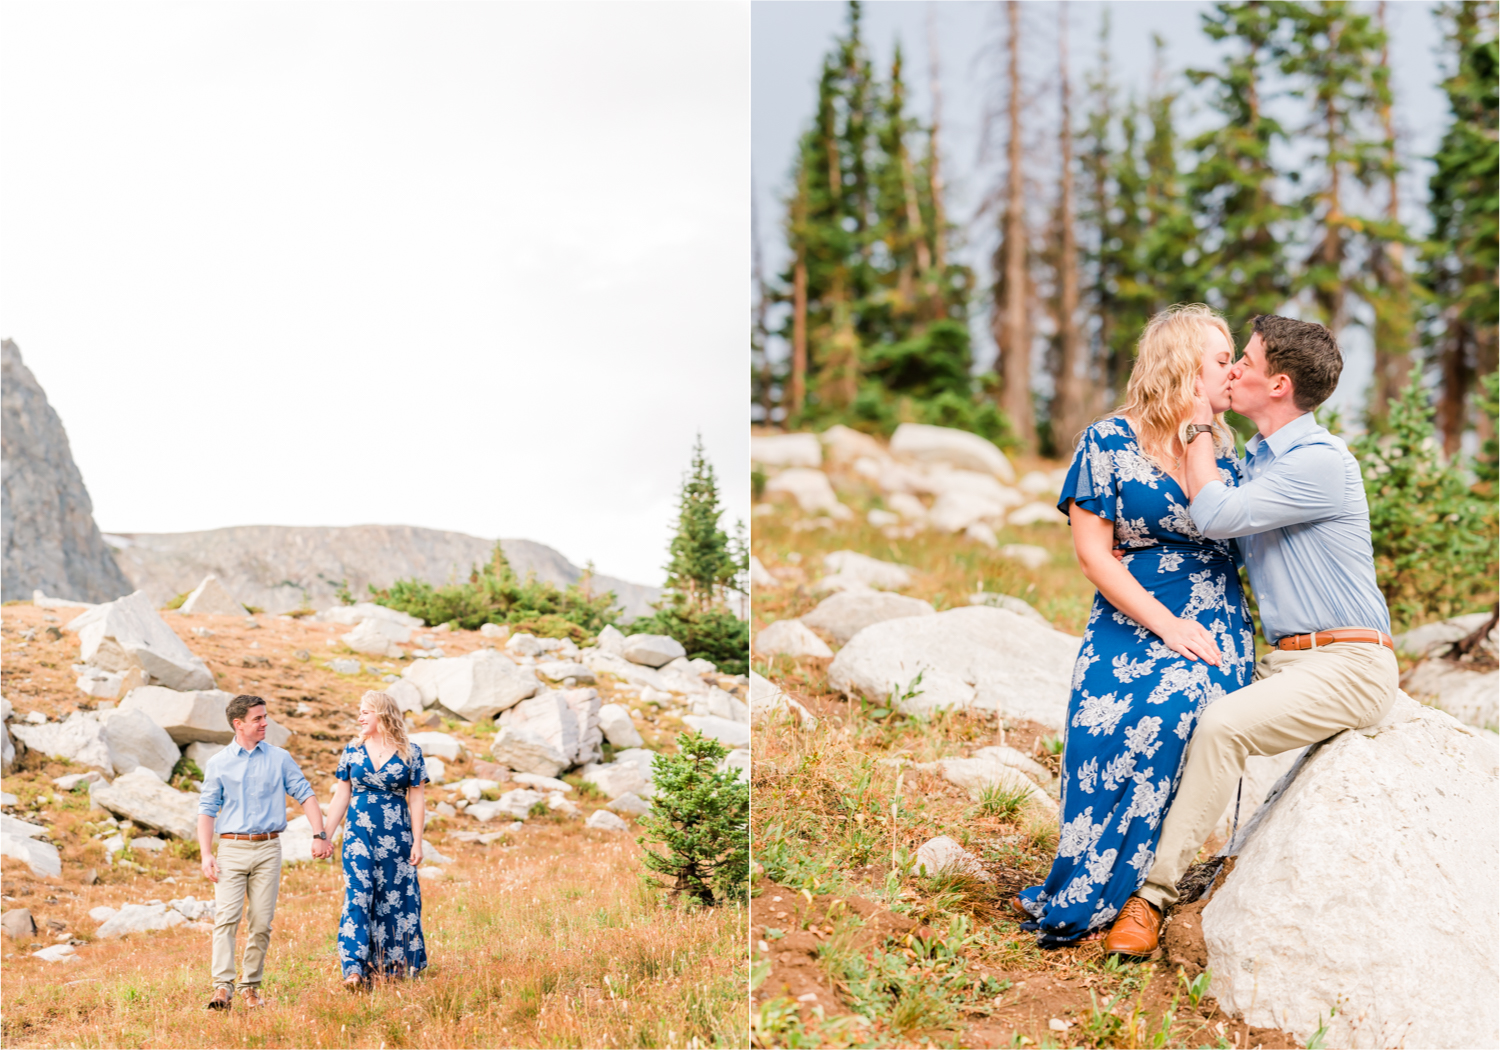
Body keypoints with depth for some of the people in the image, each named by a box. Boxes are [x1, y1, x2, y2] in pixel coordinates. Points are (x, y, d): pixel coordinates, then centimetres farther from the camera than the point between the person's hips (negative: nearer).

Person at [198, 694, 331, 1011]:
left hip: (267, 848, 1)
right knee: (226, 917, -13)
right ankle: (223, 986, -18)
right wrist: (206, 854, -4)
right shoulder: (218, 764, 7)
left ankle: (251, 986, 9)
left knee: (261, 922, -1)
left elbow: (306, 795, 8)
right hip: (232, 848, -1)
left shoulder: (279, 758, 9)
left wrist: (319, 834, -4)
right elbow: (207, 810, 6)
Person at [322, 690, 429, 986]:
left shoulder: (410, 753, -1)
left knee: (396, 899, 4)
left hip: (396, 839, -1)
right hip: (358, 837, 1)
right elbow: (341, 796, 9)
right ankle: (354, 968, -15)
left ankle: (397, 964, 18)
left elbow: (417, 798, 0)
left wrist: (417, 841, -4)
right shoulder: (352, 751, 5)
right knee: (357, 897, -9)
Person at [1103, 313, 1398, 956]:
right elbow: (1215, 541, 28)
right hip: (1285, 660, 9)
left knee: (1222, 725, -28)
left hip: (1348, 665, -9)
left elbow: (1216, 516, -23)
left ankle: (1155, 892, -22)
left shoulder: (1322, 462, -15)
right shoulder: (1254, 460, 15)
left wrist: (1198, 427, -9)